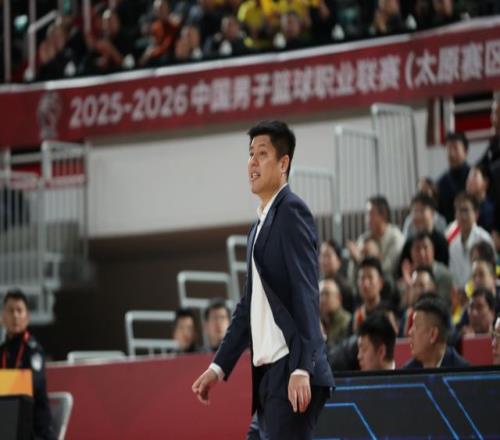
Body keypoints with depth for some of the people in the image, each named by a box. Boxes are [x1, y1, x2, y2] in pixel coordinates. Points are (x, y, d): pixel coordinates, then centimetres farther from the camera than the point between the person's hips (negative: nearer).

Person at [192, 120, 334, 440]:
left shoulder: (292, 211, -6)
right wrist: (218, 367, 20)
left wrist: (301, 369, -23)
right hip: (267, 372, 9)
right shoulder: (261, 225, 21)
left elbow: (306, 294, -16)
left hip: (291, 371, -9)